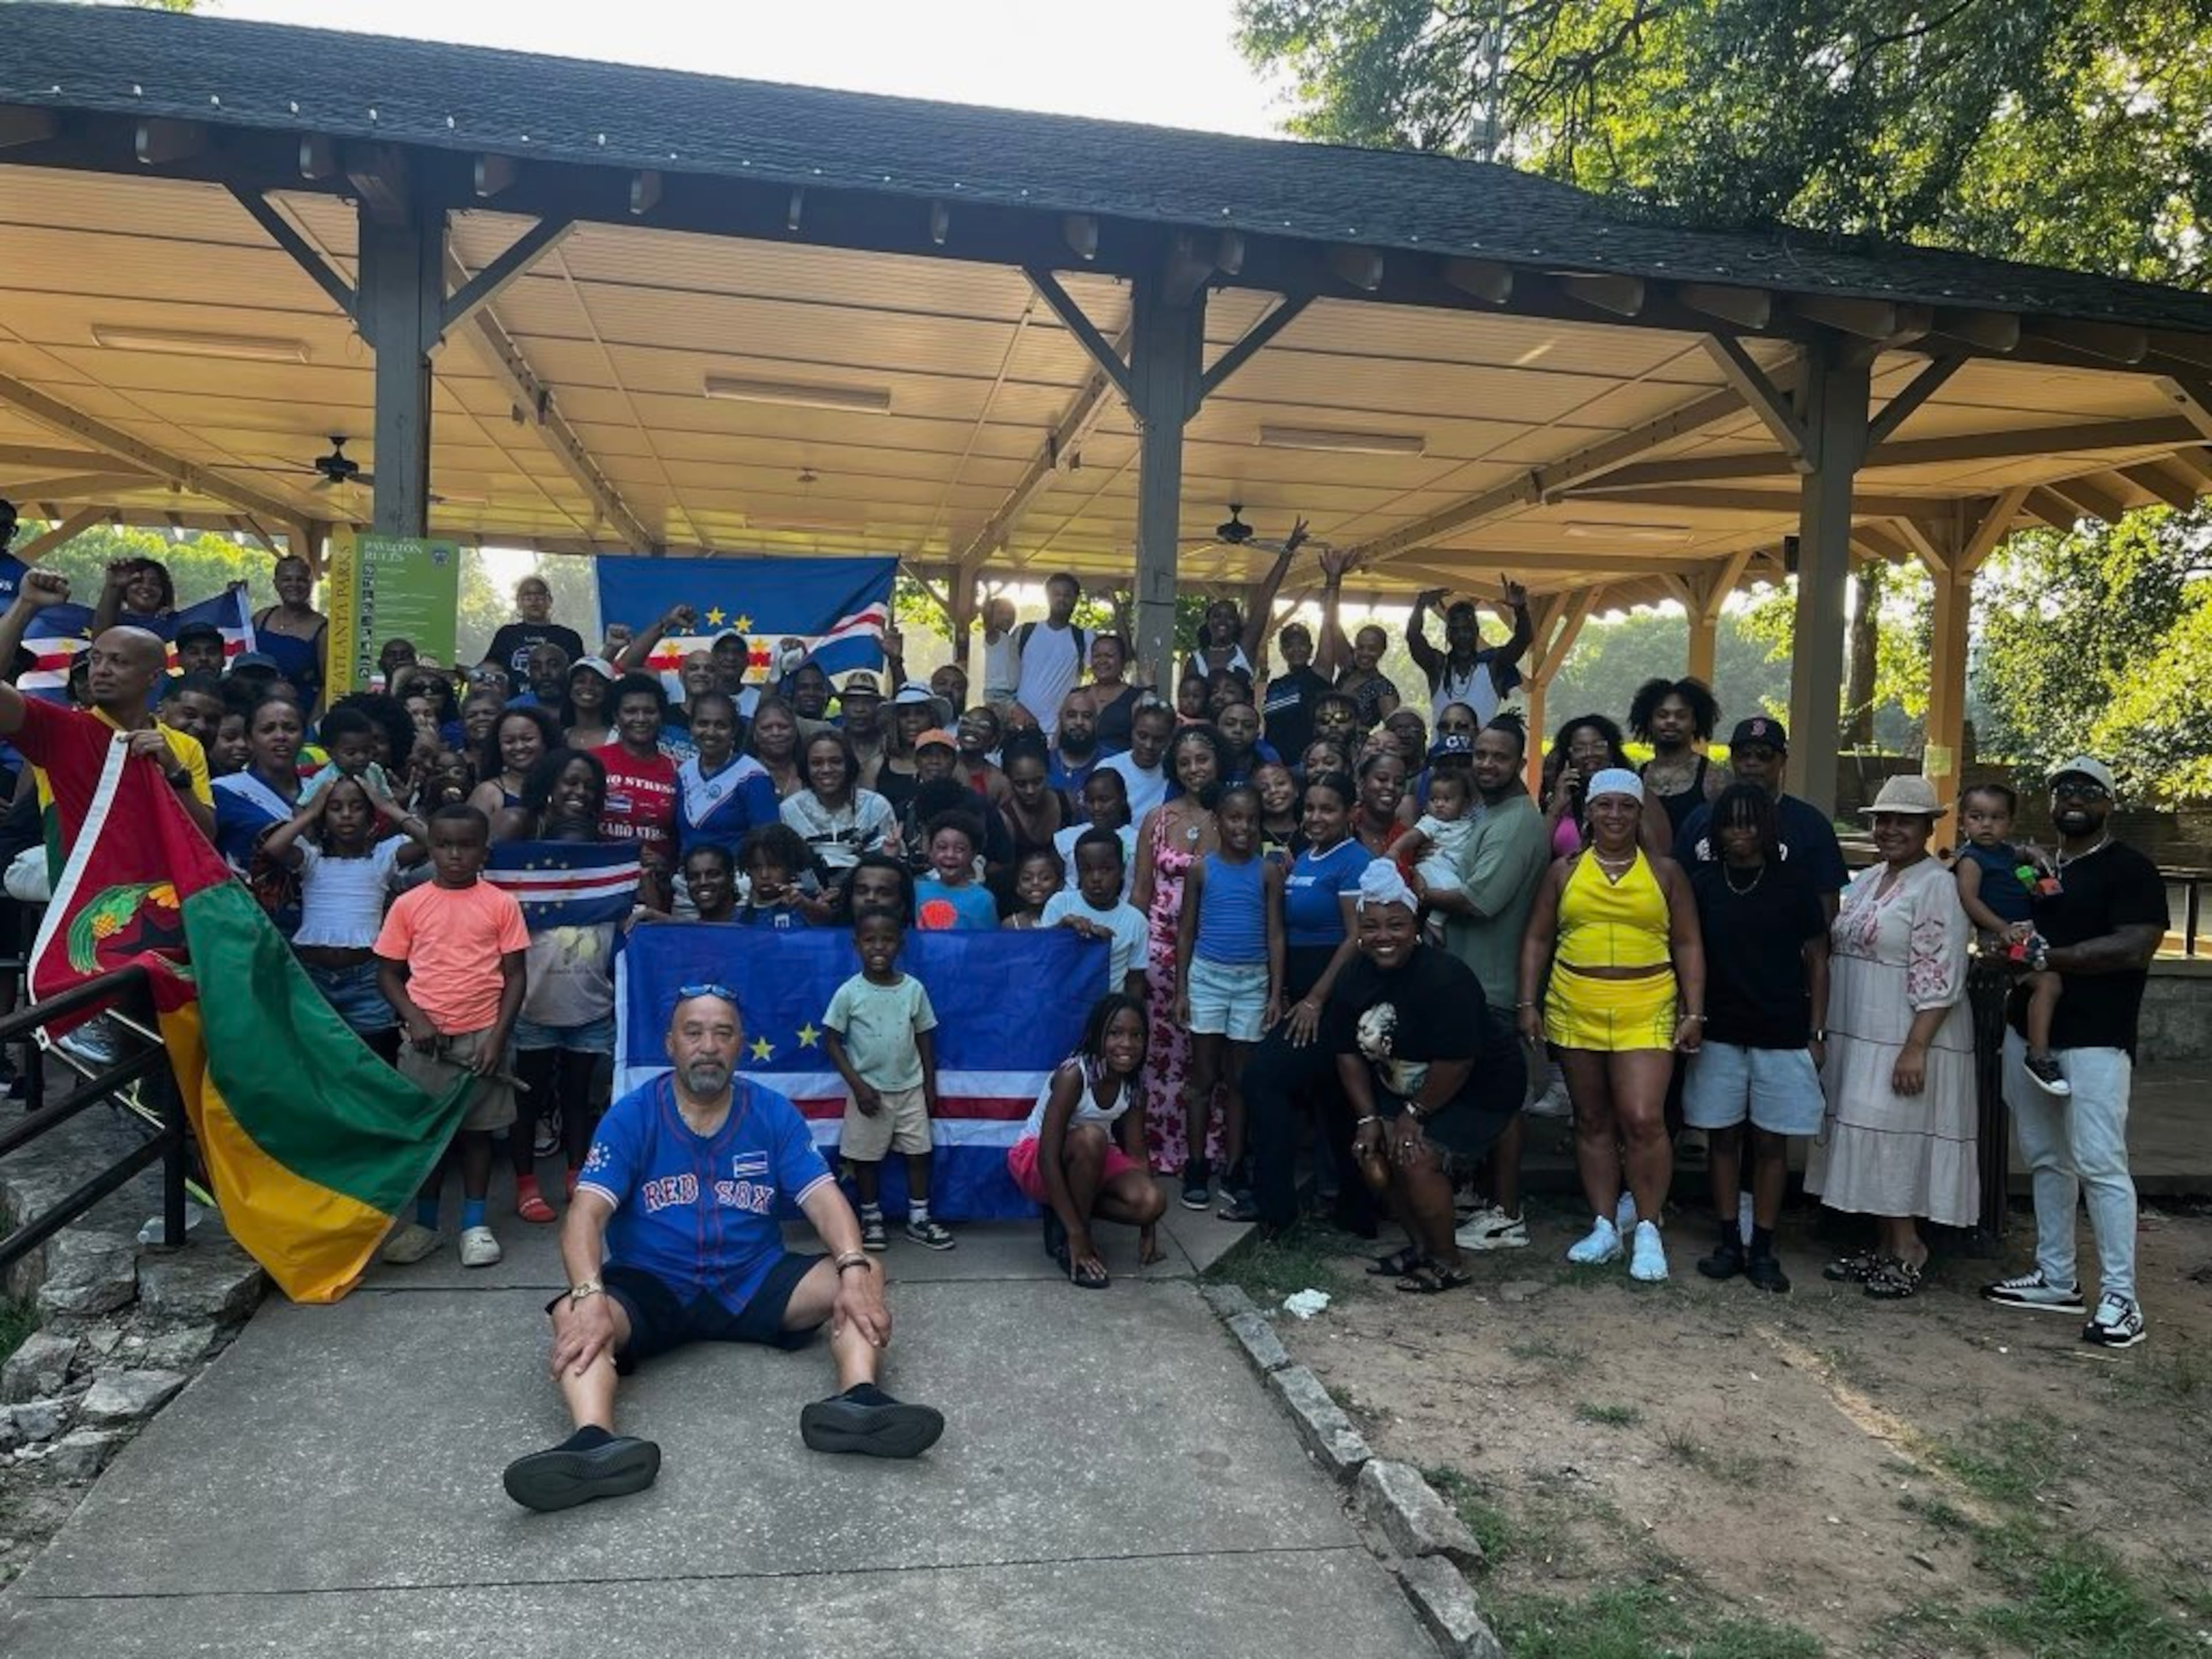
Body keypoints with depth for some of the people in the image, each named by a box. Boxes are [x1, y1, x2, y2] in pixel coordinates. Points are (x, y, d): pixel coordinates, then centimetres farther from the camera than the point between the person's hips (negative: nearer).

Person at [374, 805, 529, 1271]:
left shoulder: (501, 904, -2)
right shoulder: (408, 904, 0)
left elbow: (514, 976, -1)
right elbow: (388, 973, 4)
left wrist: (498, 1035, -10)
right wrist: (414, 1018, -11)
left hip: (481, 1038, -1)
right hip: (426, 1038, 1)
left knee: (477, 1129, 8)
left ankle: (474, 1225, 19)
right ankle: (424, 1223, 24)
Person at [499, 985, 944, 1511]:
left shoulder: (774, 1113, 0)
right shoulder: (630, 1118, -5)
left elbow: (824, 1200, -8)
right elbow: (587, 1214, -16)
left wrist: (853, 1272, -28)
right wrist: (590, 1297, -35)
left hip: (754, 1283, 2)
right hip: (650, 1287, -1)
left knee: (863, 1277, -19)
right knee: (573, 1317, -31)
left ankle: (858, 1399, -44)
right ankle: (596, 1442, -56)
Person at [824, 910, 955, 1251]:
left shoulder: (914, 988, -4)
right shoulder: (849, 992, -10)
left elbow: (924, 1038, 5)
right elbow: (832, 1041, -7)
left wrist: (930, 1086, 4)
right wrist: (858, 1085, -13)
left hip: (910, 1088, 2)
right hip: (869, 1090, -2)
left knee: (919, 1153, 6)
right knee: (866, 1156, 8)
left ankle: (919, 1218, 20)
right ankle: (871, 1217, 25)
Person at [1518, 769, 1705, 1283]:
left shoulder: (1665, 873, 5)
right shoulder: (1565, 871, 7)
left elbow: (1688, 946, 5)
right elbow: (1537, 940, 9)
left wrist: (1694, 1013, -2)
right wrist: (1529, 1003, 2)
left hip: (1646, 1014, -2)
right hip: (1575, 1012, 2)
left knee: (1643, 1120, -11)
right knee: (1593, 1122, 10)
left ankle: (1647, 1230, 6)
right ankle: (1605, 1226, 20)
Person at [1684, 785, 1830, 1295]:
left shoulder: (1794, 886, -1)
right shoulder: (1702, 884, 2)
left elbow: (1817, 963, 3)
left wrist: (1817, 1033, -1)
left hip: (1782, 1035, -1)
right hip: (1719, 1032, 1)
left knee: (1771, 1141, 4)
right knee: (1722, 1137, 6)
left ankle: (1763, 1249, 12)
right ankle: (1729, 1242, 16)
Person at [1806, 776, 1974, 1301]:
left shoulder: (1937, 887, -11)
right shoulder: (1867, 880, 14)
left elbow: (1939, 980, -17)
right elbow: (1839, 952, 20)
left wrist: (1915, 1048, -22)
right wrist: (1828, 1032, 16)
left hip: (1905, 1041, -8)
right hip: (1858, 1036, 8)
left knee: (1897, 1140, -2)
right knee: (1869, 1140, 11)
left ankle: (1906, 1248, 11)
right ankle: (1884, 1245, 21)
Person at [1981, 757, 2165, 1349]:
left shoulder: (2130, 870, -4)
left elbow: (2134, 948, -16)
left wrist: (2047, 957, -19)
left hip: (2094, 1039, -7)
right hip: (2028, 1032, 7)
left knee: (2099, 1163, -9)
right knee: (2046, 1160, 11)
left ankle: (2120, 1298, -2)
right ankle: (2056, 1279, 20)